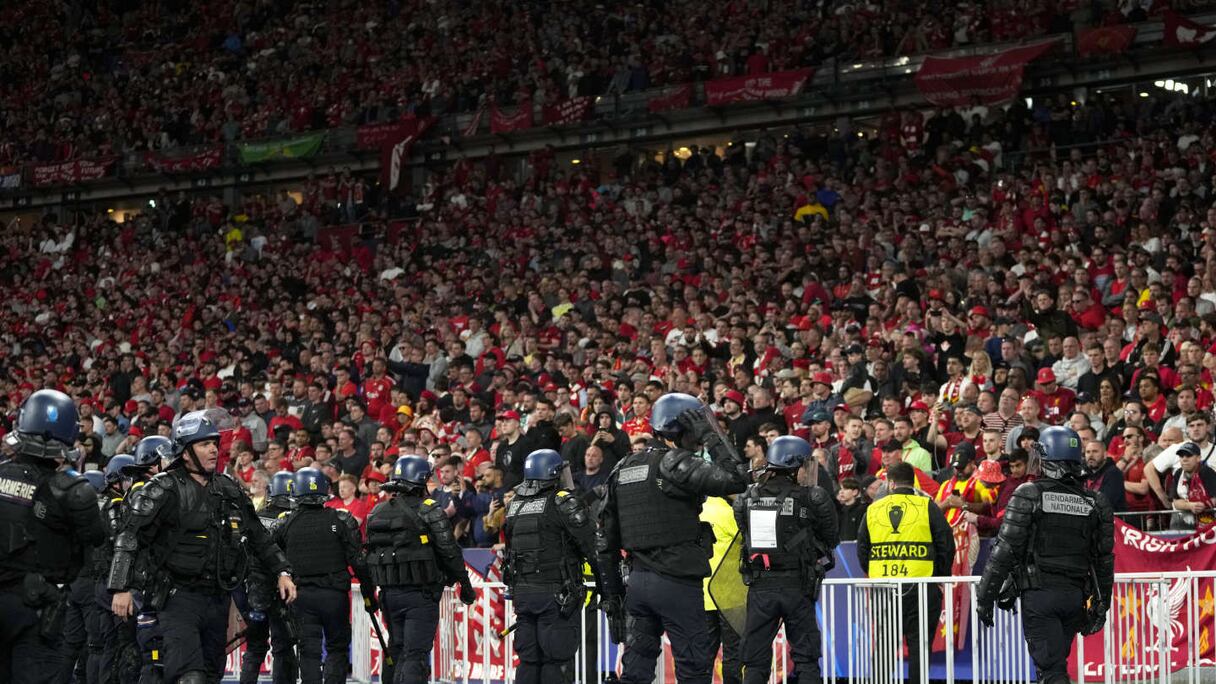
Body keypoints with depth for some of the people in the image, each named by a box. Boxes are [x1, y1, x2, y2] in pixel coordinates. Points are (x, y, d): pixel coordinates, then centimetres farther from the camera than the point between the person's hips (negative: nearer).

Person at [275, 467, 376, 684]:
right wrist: (369, 595, 2)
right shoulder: (341, 521, -5)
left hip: (301, 595, 1)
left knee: (309, 651, 5)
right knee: (337, 648, 10)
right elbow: (358, 561, -6)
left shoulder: (285, 524, 1)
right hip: (335, 594, -1)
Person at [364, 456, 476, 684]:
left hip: (389, 594, 6)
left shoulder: (377, 513, 10)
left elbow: (370, 554, 14)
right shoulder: (429, 511, -9)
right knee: (415, 654, -7)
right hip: (420, 594, -6)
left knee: (397, 650, 15)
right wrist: (465, 583, 3)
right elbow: (449, 552, -8)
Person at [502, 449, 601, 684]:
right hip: (556, 592, -6)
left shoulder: (515, 504, 13)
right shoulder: (563, 501, -8)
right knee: (557, 660, -4)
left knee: (528, 659, 11)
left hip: (522, 591, 6)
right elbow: (589, 542, -11)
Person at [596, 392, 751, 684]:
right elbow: (737, 479, -18)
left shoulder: (623, 469, 13)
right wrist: (711, 436, -8)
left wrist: (612, 591, 21)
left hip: (638, 581, 7)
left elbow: (606, 538, 16)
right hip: (676, 582, -7)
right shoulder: (675, 464, -11)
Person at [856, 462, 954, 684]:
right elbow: (946, 546, -1)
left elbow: (862, 549, 12)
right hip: (921, 587, -2)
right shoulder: (927, 507, 0)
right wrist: (941, 576, 11)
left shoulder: (873, 510, 8)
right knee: (919, 646, 1)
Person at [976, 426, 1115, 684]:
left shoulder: (1028, 495, -7)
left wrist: (985, 597, -4)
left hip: (1039, 595, -5)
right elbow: (1104, 560, 11)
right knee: (1056, 662, 19)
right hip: (1075, 595, 5)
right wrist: (1100, 605, 20)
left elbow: (1005, 550, -10)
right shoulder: (1095, 503, 8)